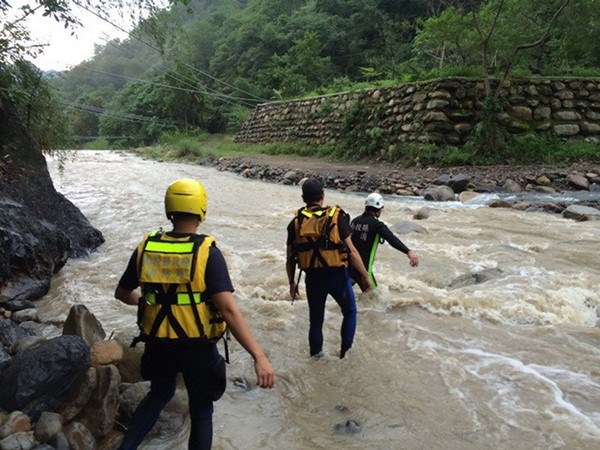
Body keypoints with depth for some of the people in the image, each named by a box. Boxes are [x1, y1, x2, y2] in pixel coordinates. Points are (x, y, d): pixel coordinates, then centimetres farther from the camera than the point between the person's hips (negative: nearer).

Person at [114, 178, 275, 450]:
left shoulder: (146, 247, -7)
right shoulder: (208, 253, -20)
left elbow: (122, 293, 8)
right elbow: (228, 310, -28)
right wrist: (259, 356, -28)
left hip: (158, 344, 4)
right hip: (197, 347, -4)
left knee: (159, 395, 32)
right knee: (201, 412, 18)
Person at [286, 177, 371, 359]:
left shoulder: (296, 222, -3)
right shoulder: (336, 217, -12)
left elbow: (290, 258, 2)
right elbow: (351, 251, -12)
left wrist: (292, 283, 16)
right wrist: (365, 275, 0)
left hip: (313, 278, 3)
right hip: (337, 275, -2)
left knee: (315, 320, 19)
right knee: (349, 312, 22)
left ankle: (316, 356, 30)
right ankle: (346, 351, 26)